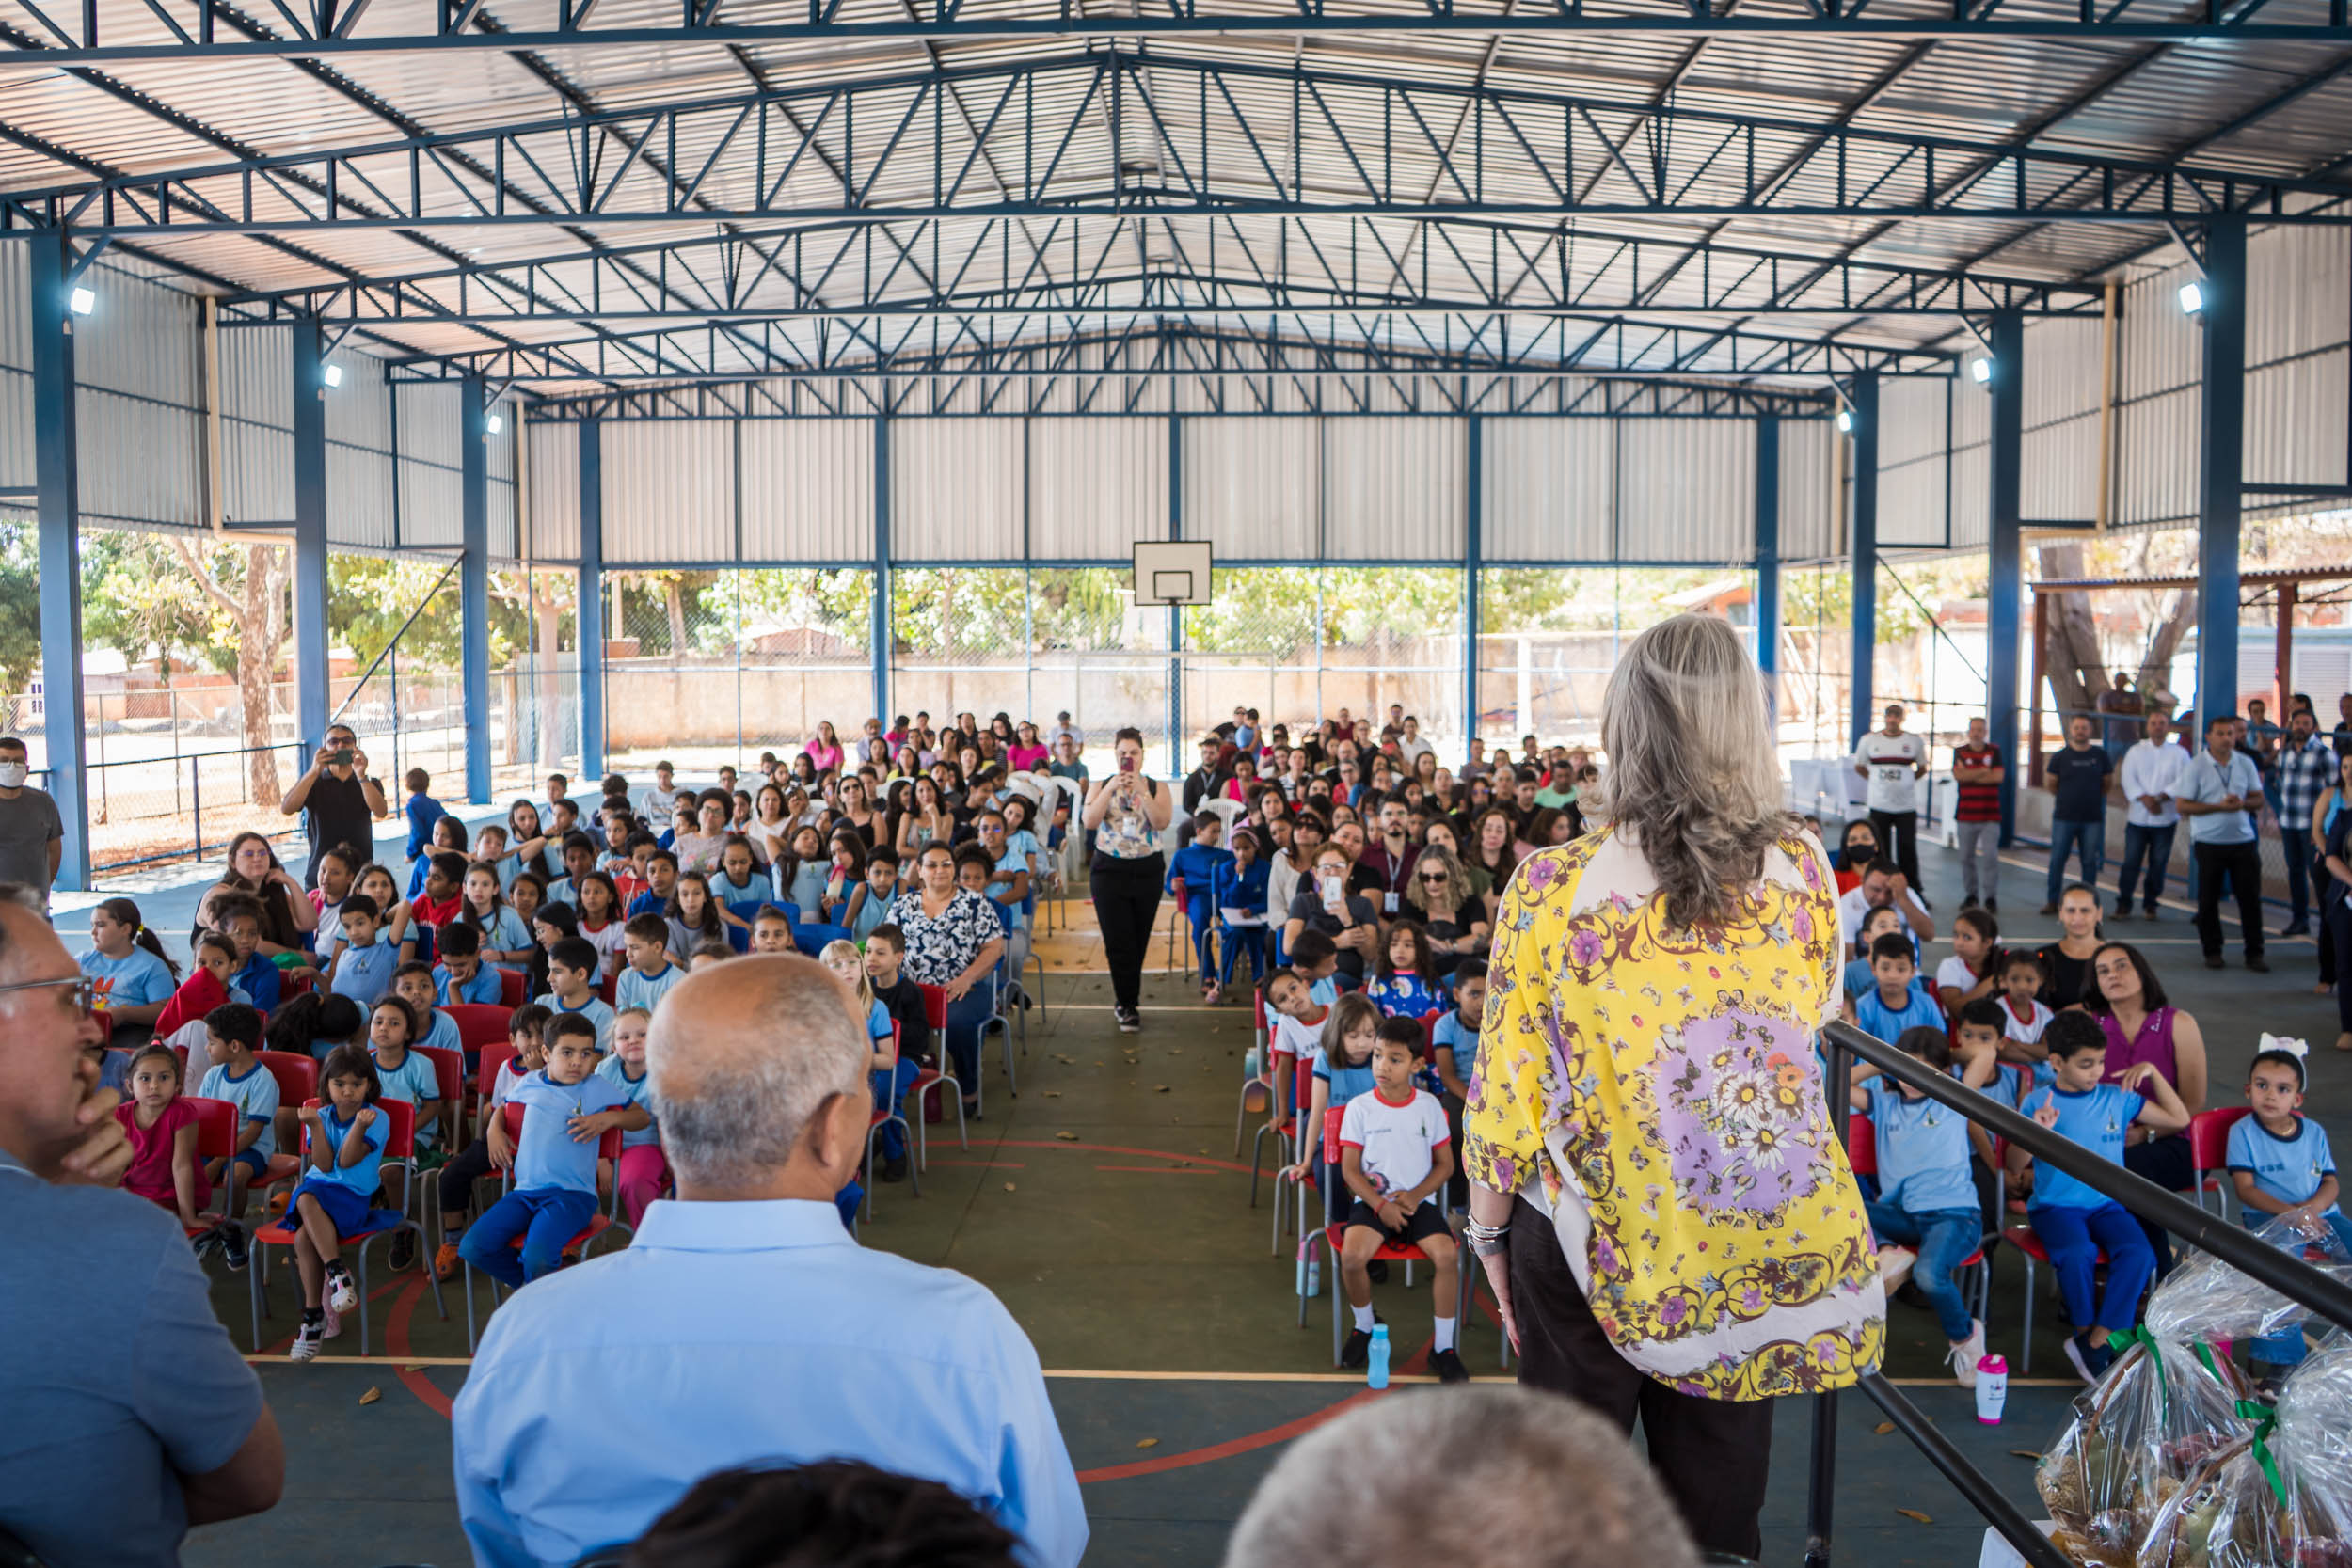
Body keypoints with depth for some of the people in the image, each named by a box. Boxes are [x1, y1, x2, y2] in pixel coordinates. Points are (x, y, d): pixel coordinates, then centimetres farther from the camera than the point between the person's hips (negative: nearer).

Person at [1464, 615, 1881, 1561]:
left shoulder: (1551, 888, -20)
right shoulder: (1801, 869, -12)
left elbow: (1506, 1091, -12)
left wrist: (1490, 1229, 4)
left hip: (1592, 1244, -2)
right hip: (1755, 1248, 3)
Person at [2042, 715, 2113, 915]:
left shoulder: (2100, 755, 5)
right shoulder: (2060, 756, 1)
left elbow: (2107, 782, 13)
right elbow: (2050, 785, 5)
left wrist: (2092, 797, 7)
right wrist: (2066, 797, 0)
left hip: (2092, 818, 1)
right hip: (2064, 817, -1)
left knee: (2090, 861, 5)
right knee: (2057, 860, 0)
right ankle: (2052, 901, 8)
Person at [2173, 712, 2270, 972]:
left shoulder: (2245, 763, 7)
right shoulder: (2196, 766, -5)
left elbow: (2258, 798, 10)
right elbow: (2183, 805, -9)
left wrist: (2242, 803, -13)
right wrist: (2219, 806, -18)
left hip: (2243, 840, 3)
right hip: (2209, 842, -3)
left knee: (2251, 898, 2)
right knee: (2208, 900, 4)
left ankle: (2254, 953, 11)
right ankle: (2212, 951, 17)